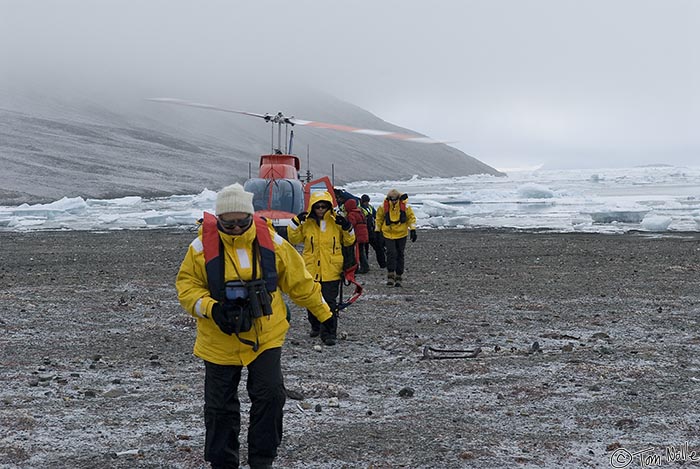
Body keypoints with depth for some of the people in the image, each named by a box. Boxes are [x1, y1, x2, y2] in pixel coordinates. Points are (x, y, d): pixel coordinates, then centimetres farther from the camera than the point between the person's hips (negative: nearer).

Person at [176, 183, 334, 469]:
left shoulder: (271, 242, -5)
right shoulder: (202, 247, -10)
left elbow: (299, 280, 6)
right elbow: (186, 286, -3)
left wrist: (323, 313, 15)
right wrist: (210, 307, -22)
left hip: (265, 337, 1)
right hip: (220, 340, 0)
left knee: (270, 394, -10)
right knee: (220, 405, 8)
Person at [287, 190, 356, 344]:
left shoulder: (337, 222, 1)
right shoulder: (307, 222, 2)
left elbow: (348, 242, 9)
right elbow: (294, 239, 4)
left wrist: (347, 228, -9)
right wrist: (296, 223, -8)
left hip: (331, 270, -2)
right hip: (311, 270, 2)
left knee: (329, 303, -5)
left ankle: (329, 333, -1)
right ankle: (315, 326, 34)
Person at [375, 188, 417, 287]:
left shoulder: (405, 206, -8)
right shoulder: (383, 207, -8)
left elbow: (411, 217, 3)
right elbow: (379, 219, 8)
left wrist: (413, 230, -4)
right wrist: (377, 230, 10)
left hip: (401, 234, 1)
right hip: (388, 234, -1)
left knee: (400, 255, 7)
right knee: (391, 253, -16)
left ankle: (398, 277, 17)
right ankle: (390, 277, -11)